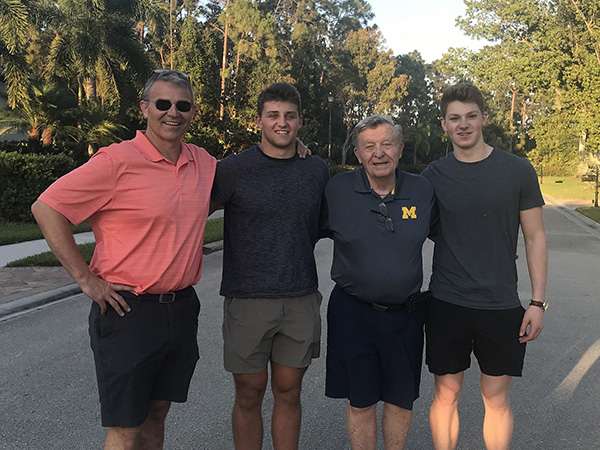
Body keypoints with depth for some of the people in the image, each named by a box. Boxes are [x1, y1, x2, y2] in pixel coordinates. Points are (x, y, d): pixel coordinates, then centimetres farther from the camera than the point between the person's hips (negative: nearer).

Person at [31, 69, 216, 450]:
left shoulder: (203, 162, 6)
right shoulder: (118, 161, -12)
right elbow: (47, 208, -12)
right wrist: (86, 279, -12)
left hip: (182, 308, 6)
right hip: (128, 309, -5)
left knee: (156, 415, 18)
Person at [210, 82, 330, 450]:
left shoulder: (317, 170, 6)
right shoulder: (234, 168, -5)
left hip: (301, 299, 3)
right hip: (248, 298, -2)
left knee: (289, 392, 14)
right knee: (250, 395, 9)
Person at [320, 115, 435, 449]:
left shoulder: (423, 190, -1)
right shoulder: (337, 190, -7)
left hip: (406, 314, 2)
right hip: (353, 312, -2)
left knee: (401, 401, 16)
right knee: (360, 404, 10)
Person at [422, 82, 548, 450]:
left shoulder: (517, 170, 0)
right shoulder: (434, 176, 2)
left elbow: (535, 237, 2)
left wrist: (538, 301, -2)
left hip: (501, 305, 0)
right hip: (446, 304, 1)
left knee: (497, 397, 10)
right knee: (446, 393, 9)